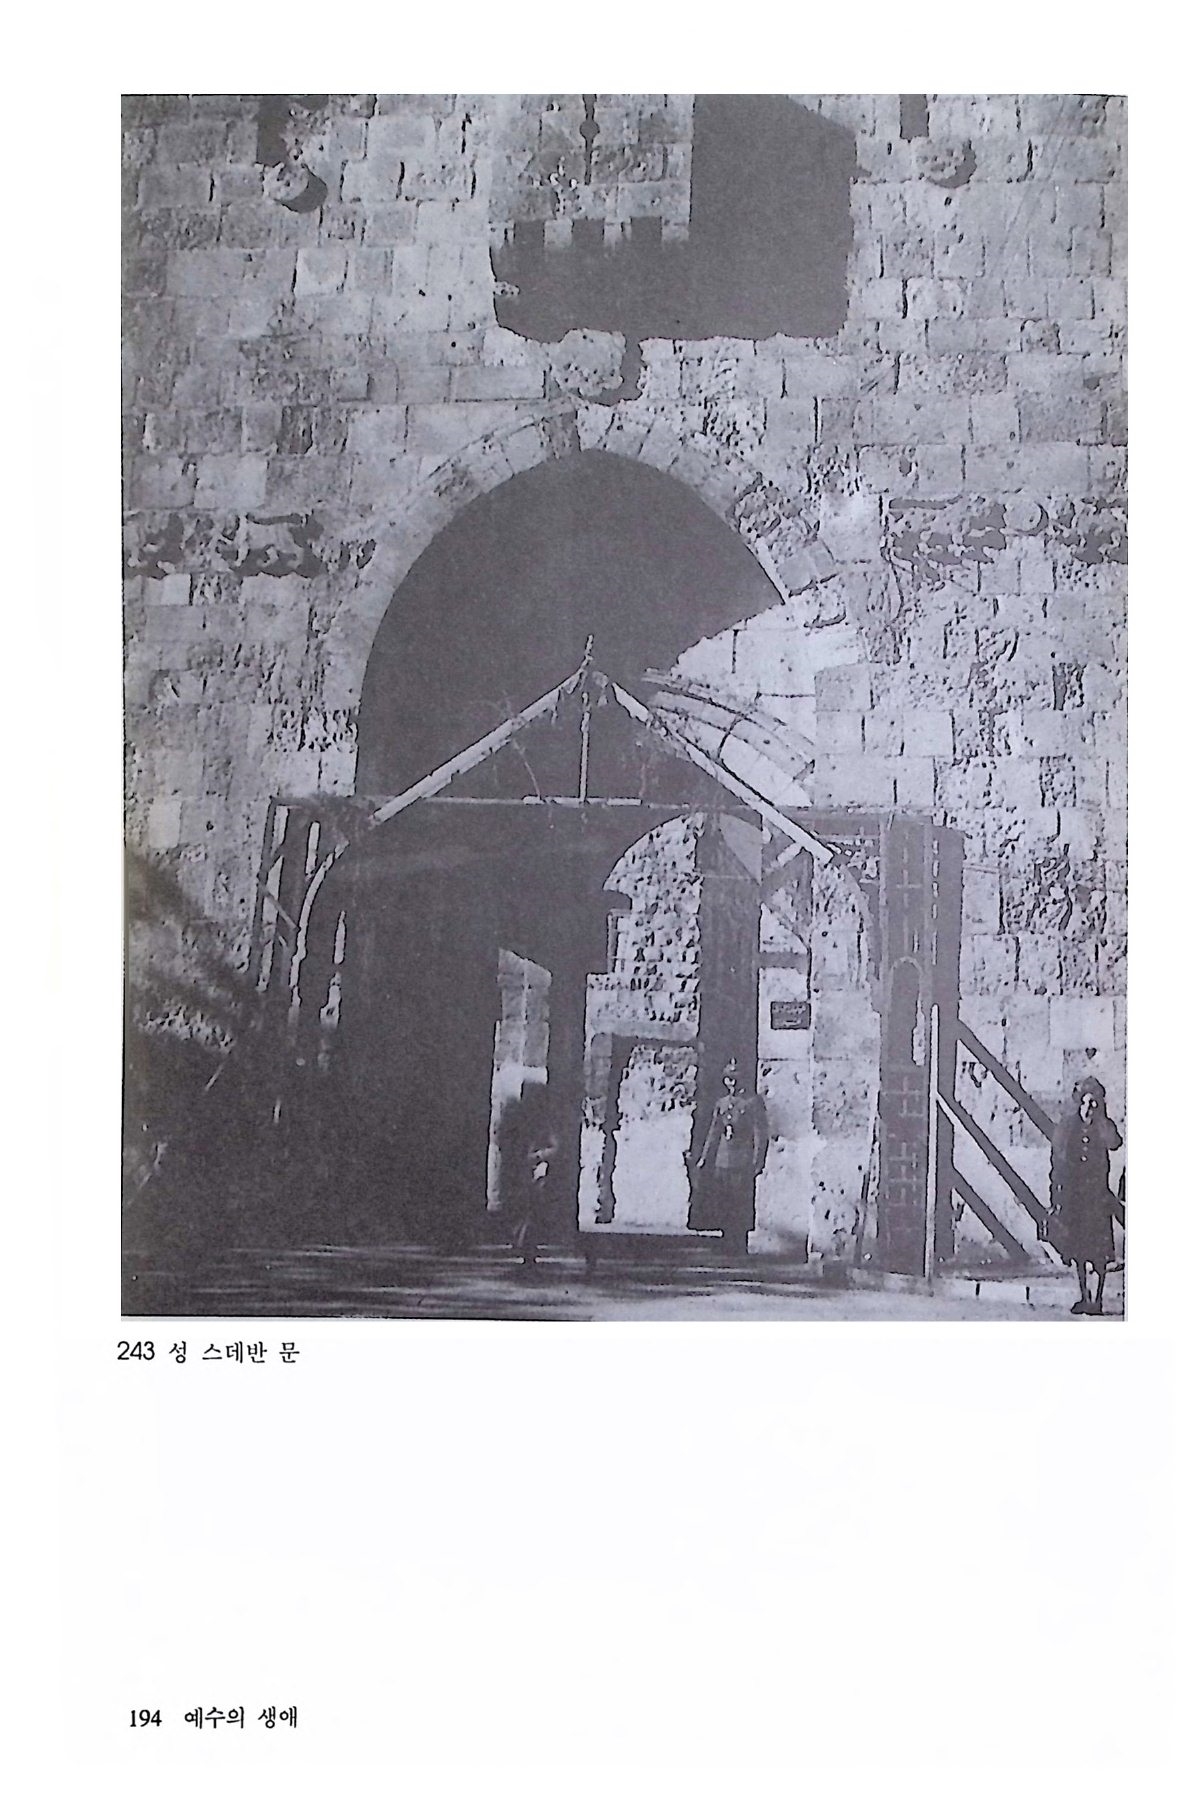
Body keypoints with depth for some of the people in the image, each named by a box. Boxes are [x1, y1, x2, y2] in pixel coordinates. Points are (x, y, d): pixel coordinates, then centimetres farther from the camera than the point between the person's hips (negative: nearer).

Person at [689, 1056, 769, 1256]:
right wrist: (704, 1157, 14)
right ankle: (729, 1249, 12)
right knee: (724, 1208, 5)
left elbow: (760, 1133, -4)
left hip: (742, 1163, -5)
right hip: (721, 1161, 5)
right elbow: (713, 1133, 19)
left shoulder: (753, 1102, -1)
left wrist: (757, 1162, -10)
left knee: (741, 1207, -5)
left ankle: (741, 1251, 0)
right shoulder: (721, 1103, 15)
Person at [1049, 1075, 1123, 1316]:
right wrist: (1056, 1197, 6)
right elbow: (1057, 1163, 9)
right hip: (1072, 1194, 3)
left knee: (1098, 1248, -6)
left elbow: (1114, 1143, -22)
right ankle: (1084, 1296, 16)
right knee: (1077, 1247, 7)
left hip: (1096, 1194, -2)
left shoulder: (1103, 1127, 2)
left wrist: (1097, 1120, -16)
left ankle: (1098, 1299, -3)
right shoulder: (1067, 1128, 7)